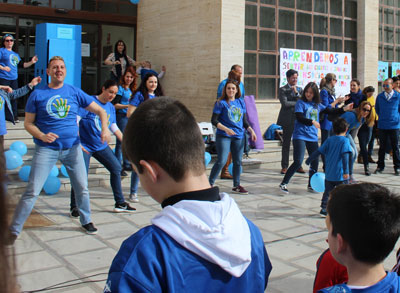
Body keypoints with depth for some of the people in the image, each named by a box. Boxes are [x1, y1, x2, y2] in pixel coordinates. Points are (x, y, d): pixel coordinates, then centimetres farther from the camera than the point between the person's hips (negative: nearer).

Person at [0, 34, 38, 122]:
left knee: (14, 97, 7)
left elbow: (22, 65, 23)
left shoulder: (15, 54, 22)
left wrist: (31, 62, 11)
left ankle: (14, 116, 12)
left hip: (14, 78, 6)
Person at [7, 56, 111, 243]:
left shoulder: (74, 92, 5)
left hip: (72, 148, 2)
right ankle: (14, 230, 5)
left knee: (82, 188, 9)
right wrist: (42, 136, -17)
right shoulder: (38, 94, 1)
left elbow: (100, 110, 7)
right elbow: (28, 123, 2)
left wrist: (105, 128, -11)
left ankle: (86, 221, 30)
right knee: (32, 191, -5)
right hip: (46, 149, -2)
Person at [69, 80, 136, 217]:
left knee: (116, 168, 6)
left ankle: (120, 204, 18)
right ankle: (74, 207, 5)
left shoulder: (111, 107, 9)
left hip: (102, 146, 7)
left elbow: (115, 128, 19)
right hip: (85, 146, -7)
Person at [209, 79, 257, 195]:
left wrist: (251, 130, 7)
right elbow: (214, 120, -9)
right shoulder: (221, 103, -4)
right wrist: (226, 129, -21)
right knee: (221, 161, -11)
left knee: (238, 162, 10)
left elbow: (244, 120, 19)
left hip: (239, 136, 5)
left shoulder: (241, 102, 11)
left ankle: (236, 185, 23)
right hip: (223, 136, -5)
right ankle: (210, 184, 0)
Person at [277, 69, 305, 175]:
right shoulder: (283, 89, 1)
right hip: (288, 120, -4)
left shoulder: (300, 89, 16)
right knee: (286, 144, 1)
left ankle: (298, 165, 15)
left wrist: (296, 93, -8)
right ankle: (284, 166, 9)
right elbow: (285, 103, -12)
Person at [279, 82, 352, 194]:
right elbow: (299, 118, -14)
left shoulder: (317, 104, 12)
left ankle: (311, 185, 24)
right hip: (300, 136, -6)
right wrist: (312, 122, -23)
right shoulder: (300, 103, -4)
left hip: (313, 137, 6)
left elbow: (329, 111, 20)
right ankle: (283, 184, -4)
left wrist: (344, 109, 14)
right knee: (298, 161, -13)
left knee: (315, 162, 7)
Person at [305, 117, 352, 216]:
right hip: (340, 174, -5)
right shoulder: (345, 140, -9)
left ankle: (324, 209, 15)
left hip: (329, 174, 5)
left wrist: (308, 160, 17)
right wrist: (346, 171, -24)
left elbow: (318, 151, 6)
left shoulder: (329, 140, 6)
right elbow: (345, 156, -20)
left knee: (327, 191, 16)